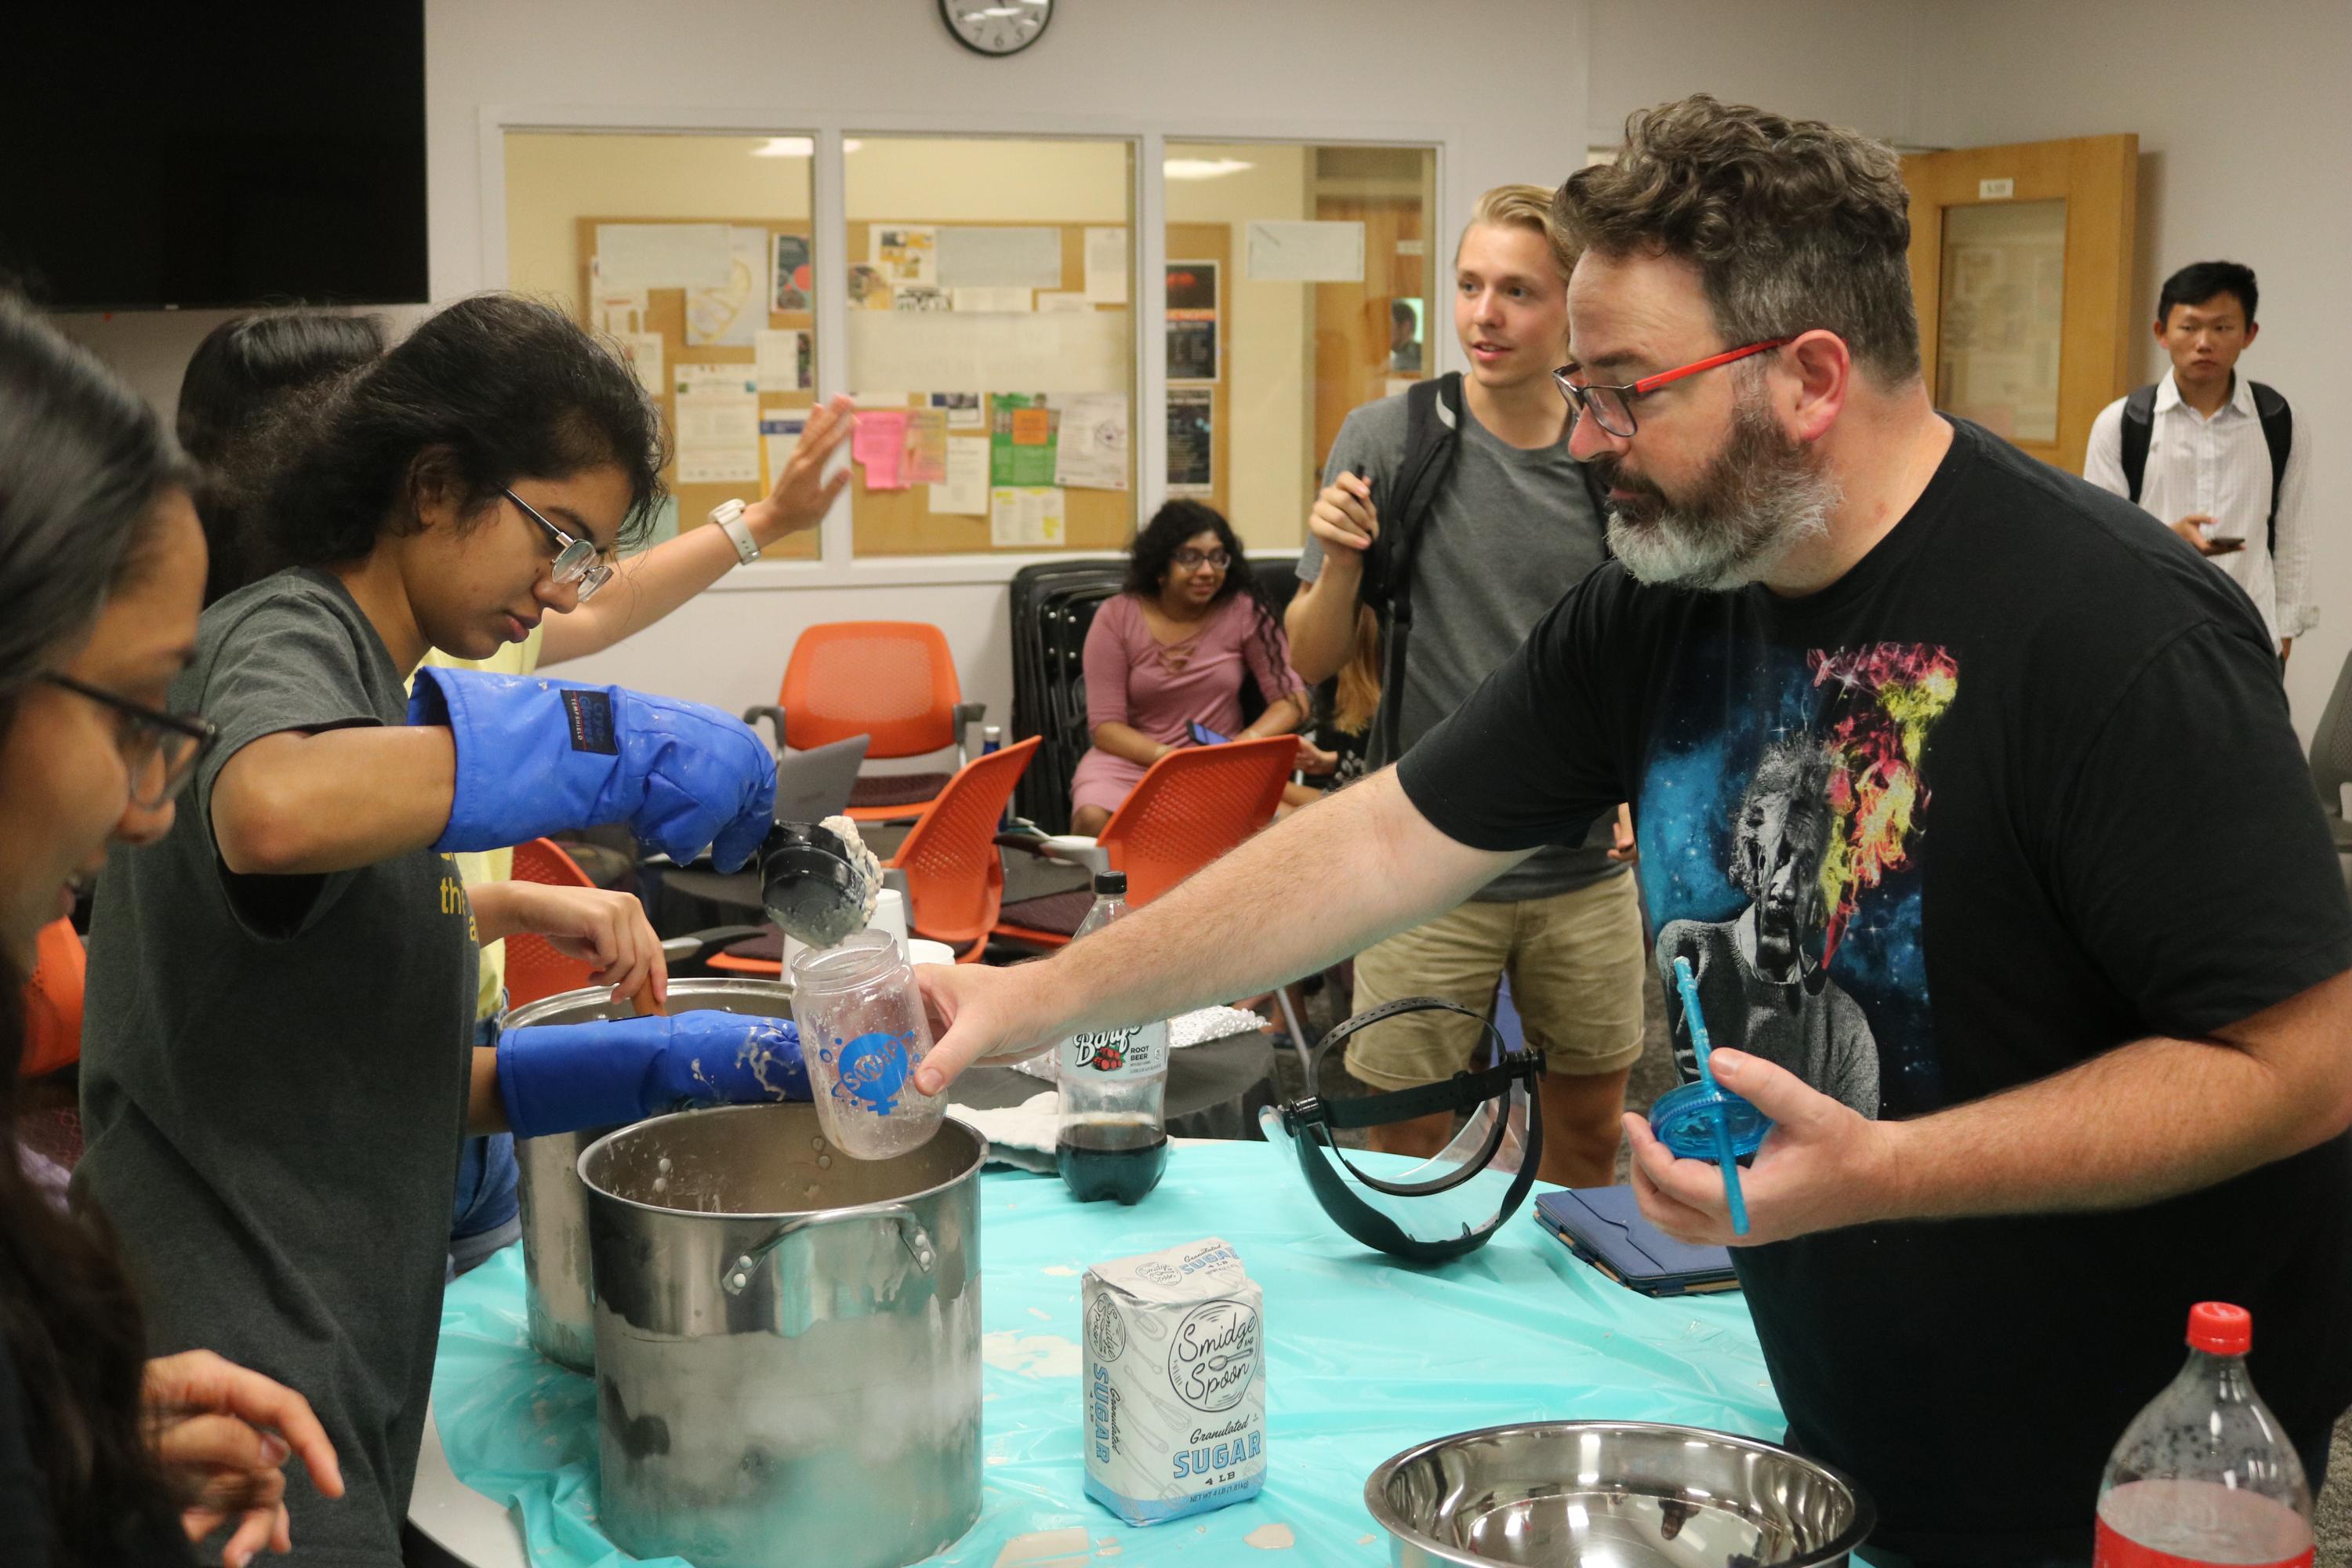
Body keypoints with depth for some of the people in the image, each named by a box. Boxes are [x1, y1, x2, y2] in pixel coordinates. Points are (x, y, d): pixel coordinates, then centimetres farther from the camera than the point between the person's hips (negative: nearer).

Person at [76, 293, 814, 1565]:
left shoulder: (361, 672, 17)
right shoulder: (283, 639, -10)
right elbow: (271, 811, -38)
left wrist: (665, 1064, 8)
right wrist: (609, 745, -28)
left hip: (328, 1367, 9)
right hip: (238, 1381, -9)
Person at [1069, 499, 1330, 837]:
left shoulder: (1245, 612, 0)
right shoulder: (1116, 619, -2)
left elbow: (1291, 701, -1)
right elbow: (1106, 726, -5)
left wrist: (1246, 742, -21)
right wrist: (1168, 758, -22)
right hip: (1135, 757, -1)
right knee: (1093, 819, -36)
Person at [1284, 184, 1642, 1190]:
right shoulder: (1388, 439, -7)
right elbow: (1312, 663, -4)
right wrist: (1339, 565, -22)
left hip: (1587, 869, 3)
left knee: (1590, 1127, 17)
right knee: (1407, 1148, 5)